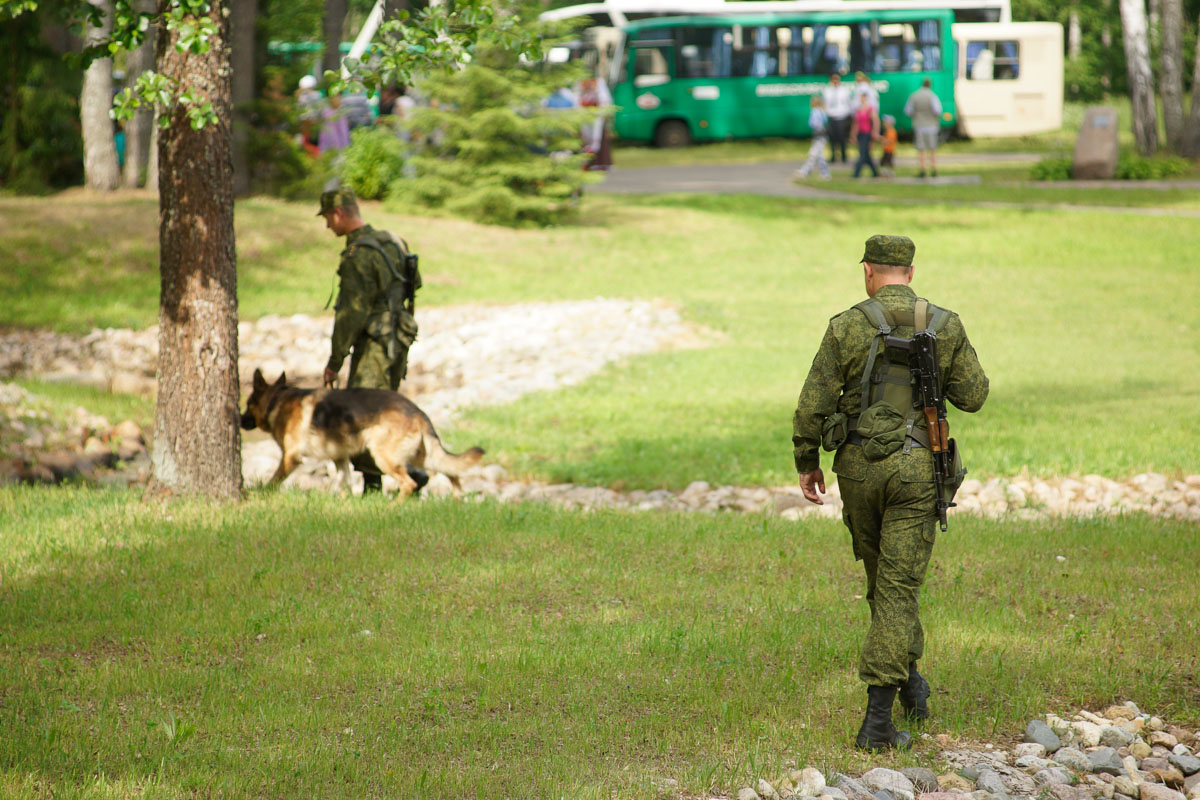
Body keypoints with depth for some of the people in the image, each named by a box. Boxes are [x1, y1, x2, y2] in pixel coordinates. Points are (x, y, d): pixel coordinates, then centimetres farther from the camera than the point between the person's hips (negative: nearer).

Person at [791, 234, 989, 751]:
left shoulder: (848, 326, -5)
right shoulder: (945, 327, -3)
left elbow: (813, 404, -6)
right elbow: (973, 396, 3)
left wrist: (806, 463, 7)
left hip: (859, 465, 1)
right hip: (917, 468, -1)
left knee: (883, 571, 23)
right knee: (897, 587, -2)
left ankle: (908, 679, 35)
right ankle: (878, 719, -9)